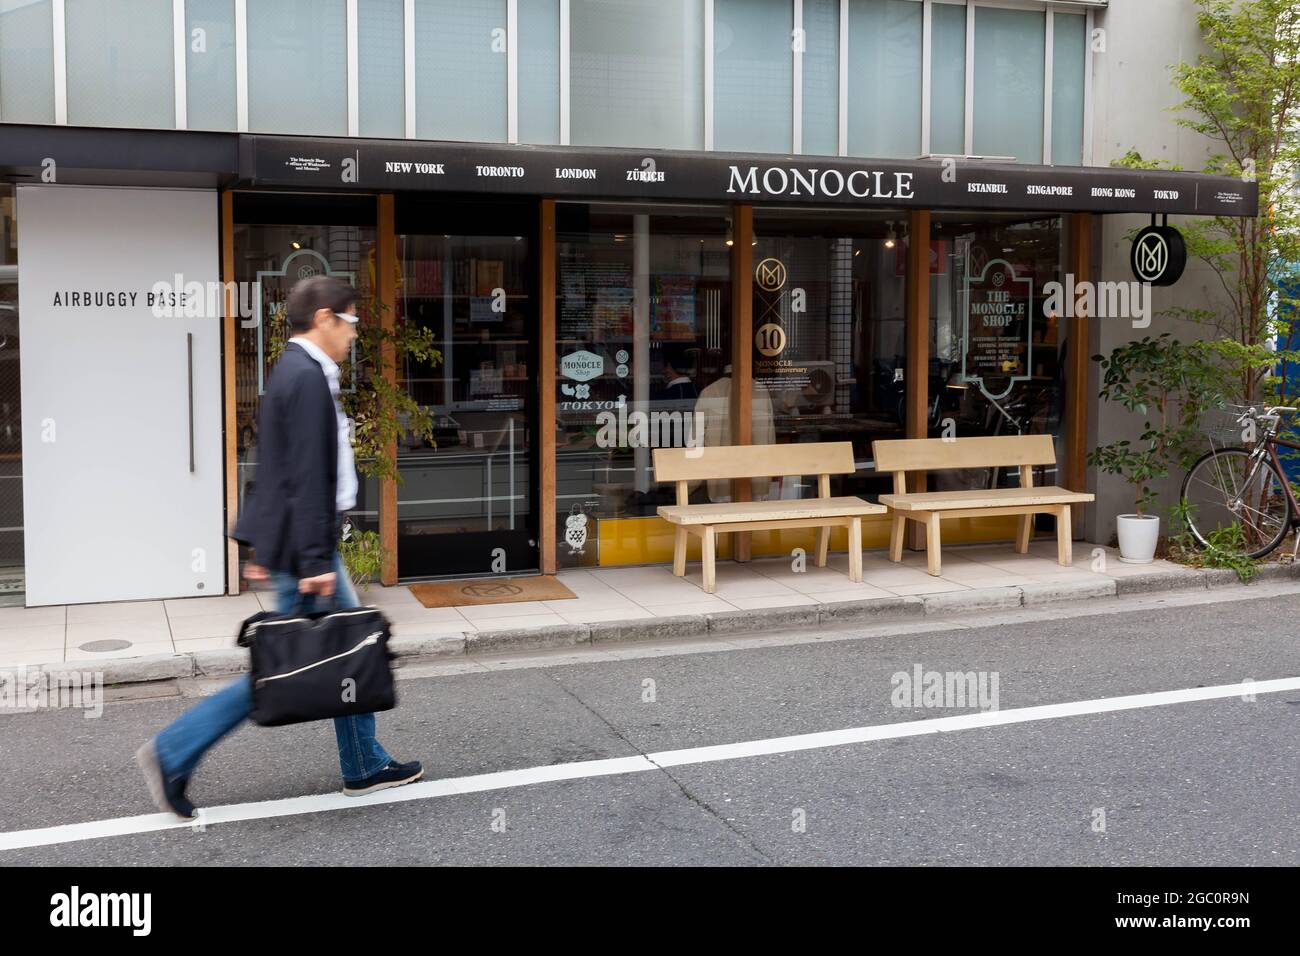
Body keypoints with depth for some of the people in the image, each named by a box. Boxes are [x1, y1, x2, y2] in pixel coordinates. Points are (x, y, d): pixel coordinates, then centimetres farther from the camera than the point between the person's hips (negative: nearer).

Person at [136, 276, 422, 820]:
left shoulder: (297, 372, 13)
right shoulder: (308, 378, -19)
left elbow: (282, 470, 17)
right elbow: (309, 479, -24)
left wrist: (269, 547, 21)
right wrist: (315, 562, -24)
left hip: (293, 541, 10)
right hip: (303, 546, -10)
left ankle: (365, 768, 25)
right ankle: (173, 755, 5)